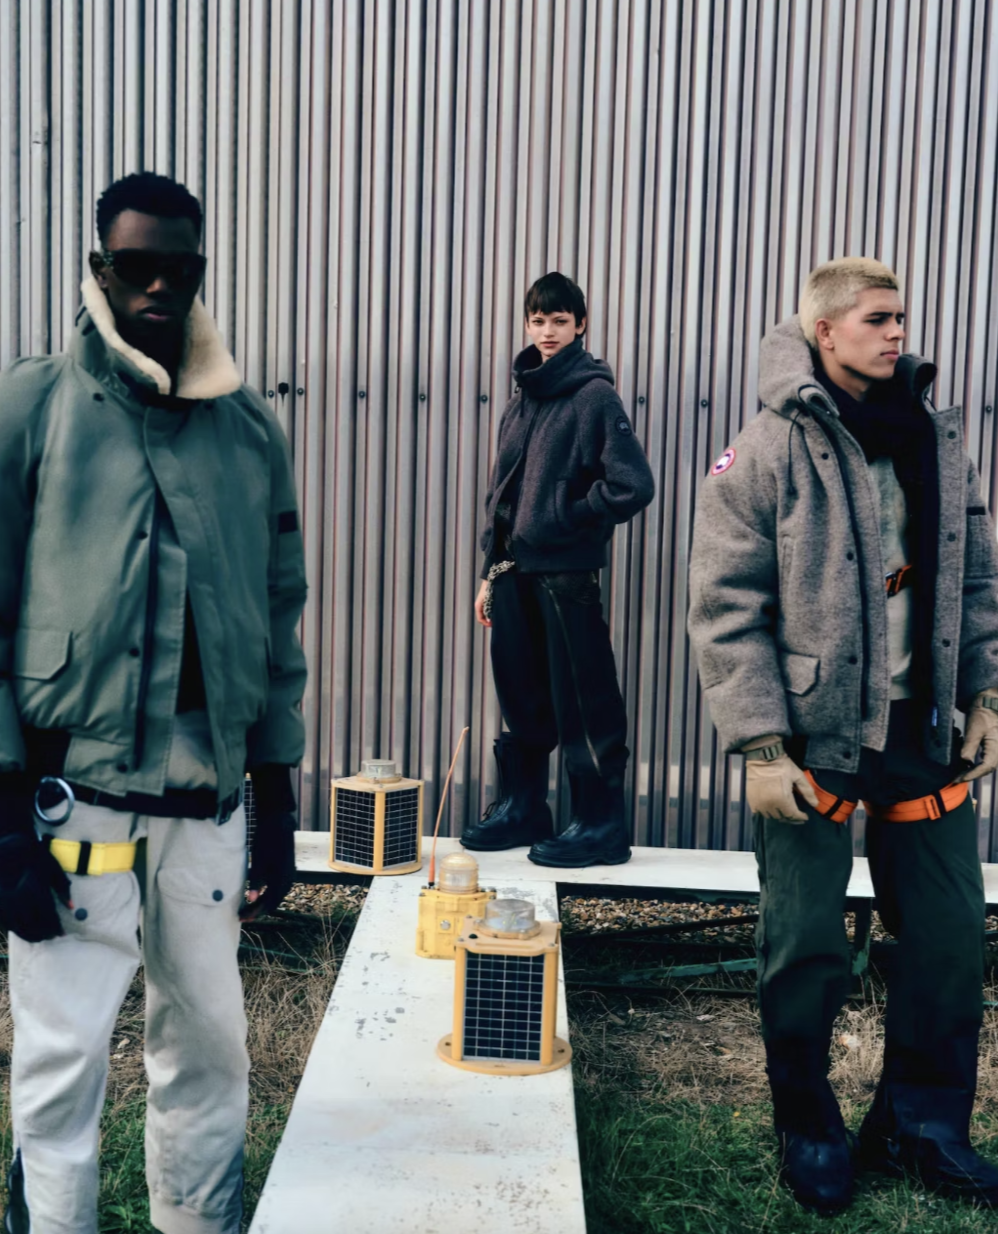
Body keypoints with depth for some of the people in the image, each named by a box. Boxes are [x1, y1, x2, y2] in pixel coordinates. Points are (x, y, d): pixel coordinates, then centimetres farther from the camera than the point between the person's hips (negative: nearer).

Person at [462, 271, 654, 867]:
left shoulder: (596, 396, -6)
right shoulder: (520, 402, 15)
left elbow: (634, 486, -12)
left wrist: (567, 519, -7)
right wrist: (492, 571, 15)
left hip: (567, 575, -7)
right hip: (516, 573, 7)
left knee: (584, 704, -1)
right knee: (522, 700, 14)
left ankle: (602, 824, 9)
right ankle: (522, 809, 27)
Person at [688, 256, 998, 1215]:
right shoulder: (765, 455, -10)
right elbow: (724, 611, -12)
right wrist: (761, 748, -15)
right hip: (813, 742, -5)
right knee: (806, 953, 5)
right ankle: (809, 1135, 29)